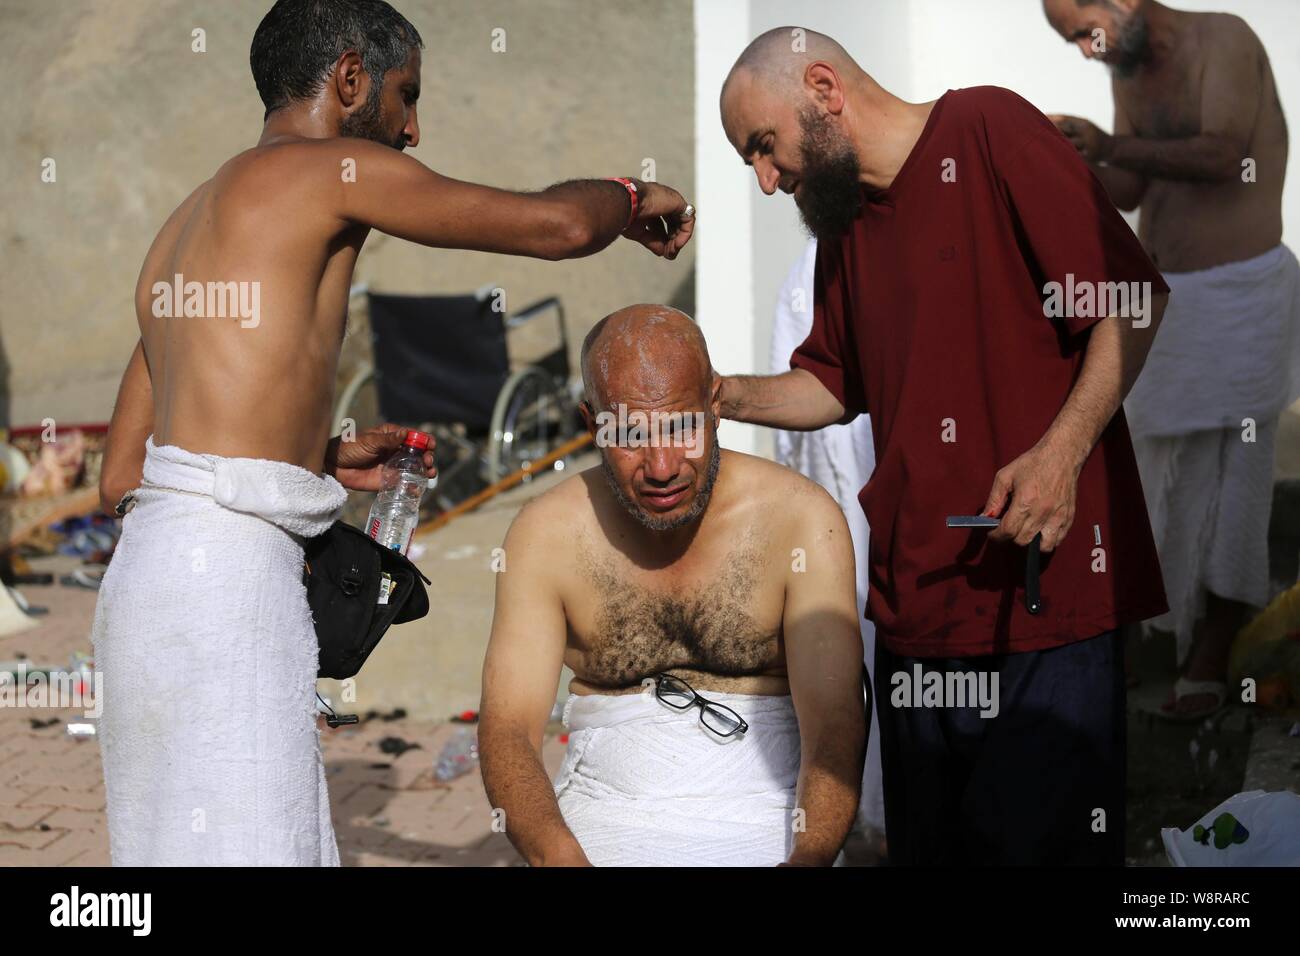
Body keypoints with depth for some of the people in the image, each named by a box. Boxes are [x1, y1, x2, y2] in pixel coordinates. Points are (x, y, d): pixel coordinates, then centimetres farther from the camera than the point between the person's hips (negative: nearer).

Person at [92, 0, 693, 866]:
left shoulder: (185, 228, 25)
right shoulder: (326, 167, -1)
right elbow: (556, 225, -5)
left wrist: (323, 462, 25)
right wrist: (632, 200, 18)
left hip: (158, 566, 9)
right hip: (221, 569, -9)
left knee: (179, 840, 7)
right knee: (241, 844, -11)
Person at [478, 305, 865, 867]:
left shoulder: (800, 519, -6)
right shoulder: (545, 534, -1)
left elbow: (834, 727, -11)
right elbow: (508, 728, -6)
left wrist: (806, 857, -29)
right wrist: (557, 855, -26)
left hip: (759, 817, -1)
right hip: (605, 815, 1)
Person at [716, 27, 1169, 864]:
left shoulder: (987, 131, -6)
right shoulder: (843, 222, 19)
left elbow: (1135, 298, -11)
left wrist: (1061, 452, -19)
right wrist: (719, 395, 8)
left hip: (1042, 579, -7)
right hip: (916, 600, 8)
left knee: (1037, 839, -7)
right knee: (929, 847, 10)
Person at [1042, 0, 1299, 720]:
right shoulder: (1127, 72, 10)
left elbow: (1222, 155, -26)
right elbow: (1130, 192, 7)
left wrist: (1111, 146, -26)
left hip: (1238, 291, -7)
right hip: (1163, 293, 7)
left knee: (1225, 486, -2)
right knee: (1166, 468, 8)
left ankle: (1208, 667, 3)